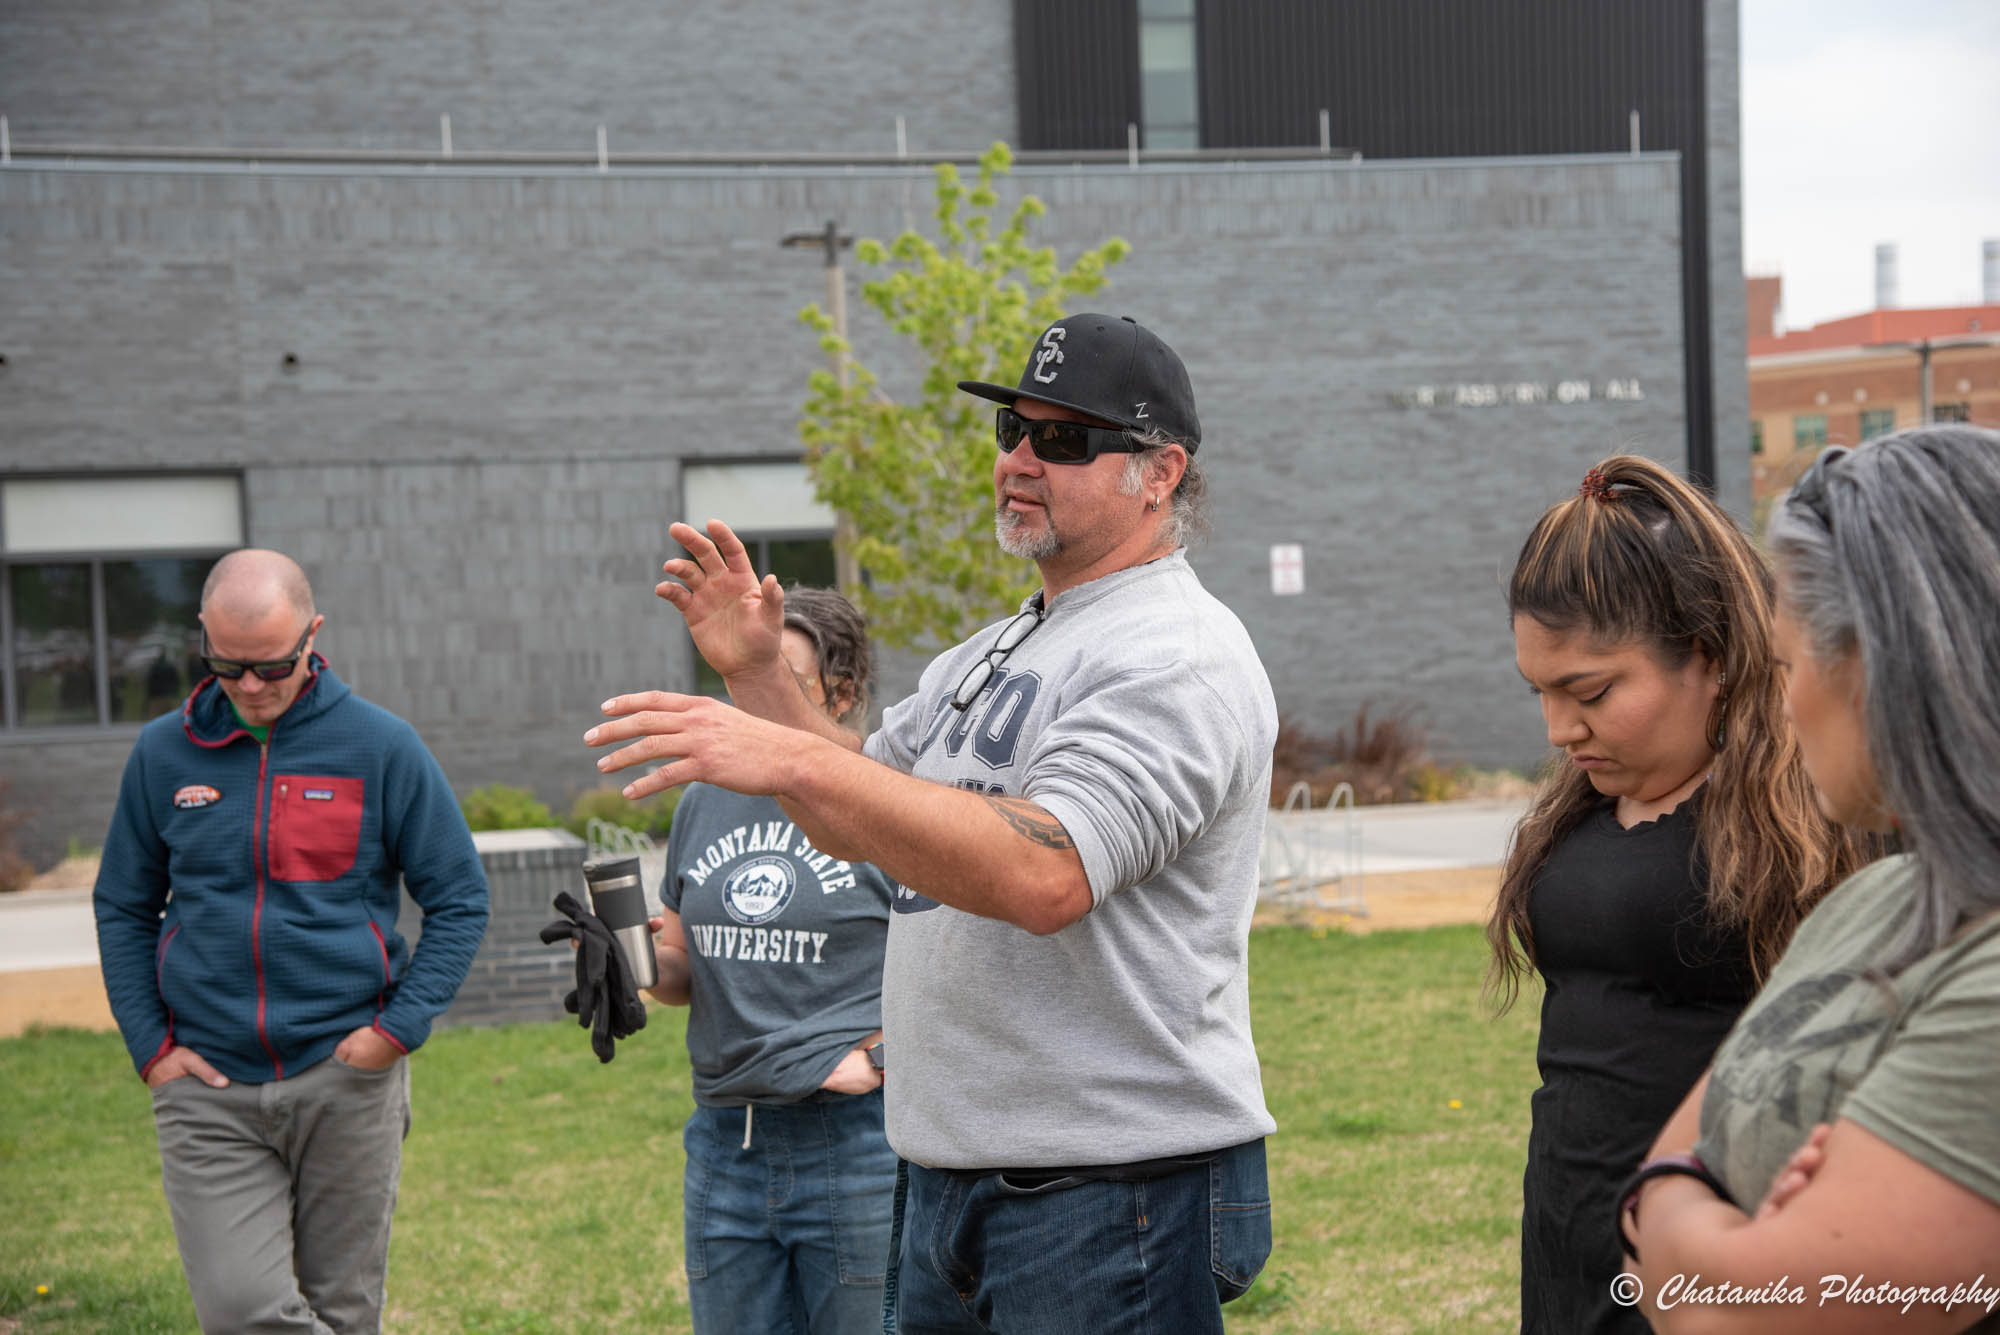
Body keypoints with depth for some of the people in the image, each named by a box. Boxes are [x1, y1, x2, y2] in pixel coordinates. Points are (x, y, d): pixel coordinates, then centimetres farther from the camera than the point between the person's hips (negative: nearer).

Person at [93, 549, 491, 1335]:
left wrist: (399, 1027, -9)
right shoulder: (164, 753, 4)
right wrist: (149, 1045, 2)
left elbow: (459, 901, 1)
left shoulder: (380, 746, -3)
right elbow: (122, 908, 13)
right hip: (207, 1088, 1)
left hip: (346, 1082, -1)